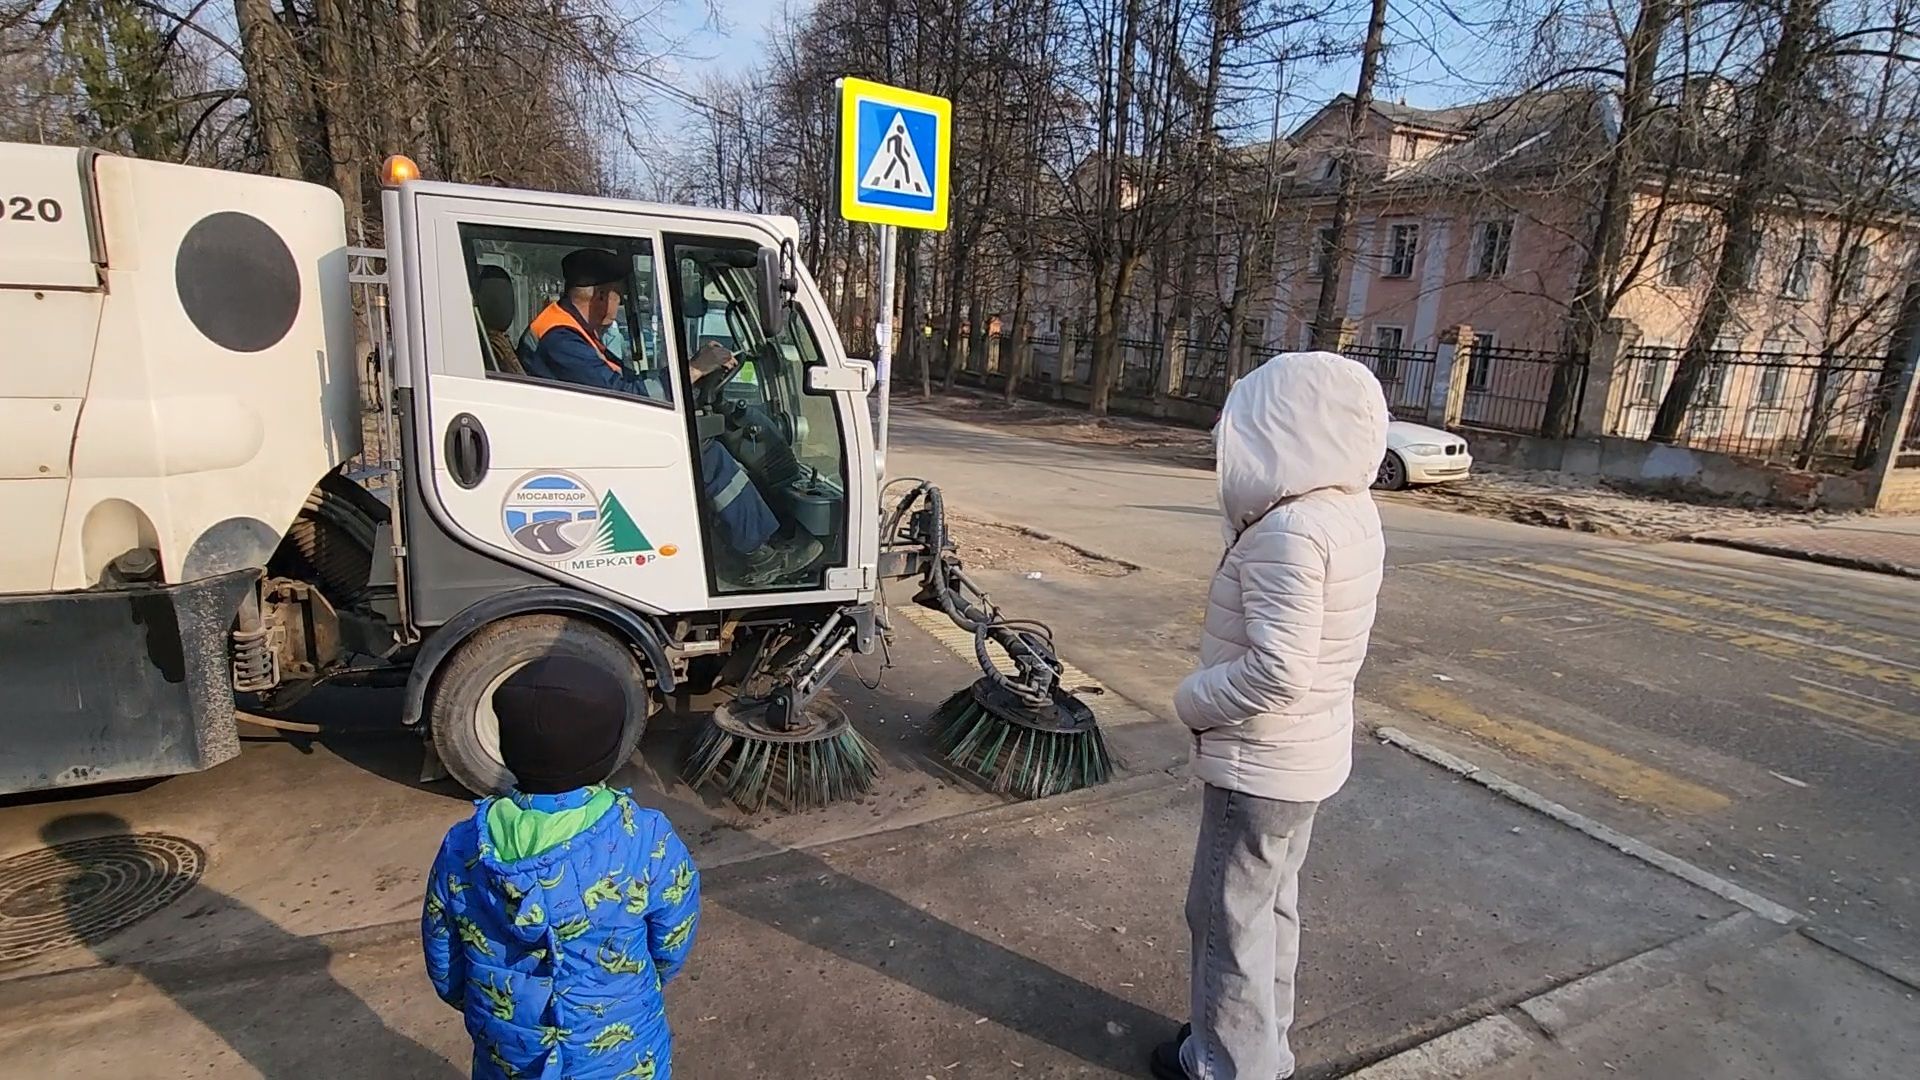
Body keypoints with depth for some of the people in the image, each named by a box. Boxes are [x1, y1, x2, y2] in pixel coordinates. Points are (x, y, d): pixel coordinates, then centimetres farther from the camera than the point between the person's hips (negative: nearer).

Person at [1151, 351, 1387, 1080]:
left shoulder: (1288, 530, -28)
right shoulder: (1352, 512, 1)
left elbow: (1277, 671, -29)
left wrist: (1192, 699, -15)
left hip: (1261, 764, -9)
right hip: (1309, 754, 9)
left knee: (1229, 913, 11)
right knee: (1270, 904, 24)